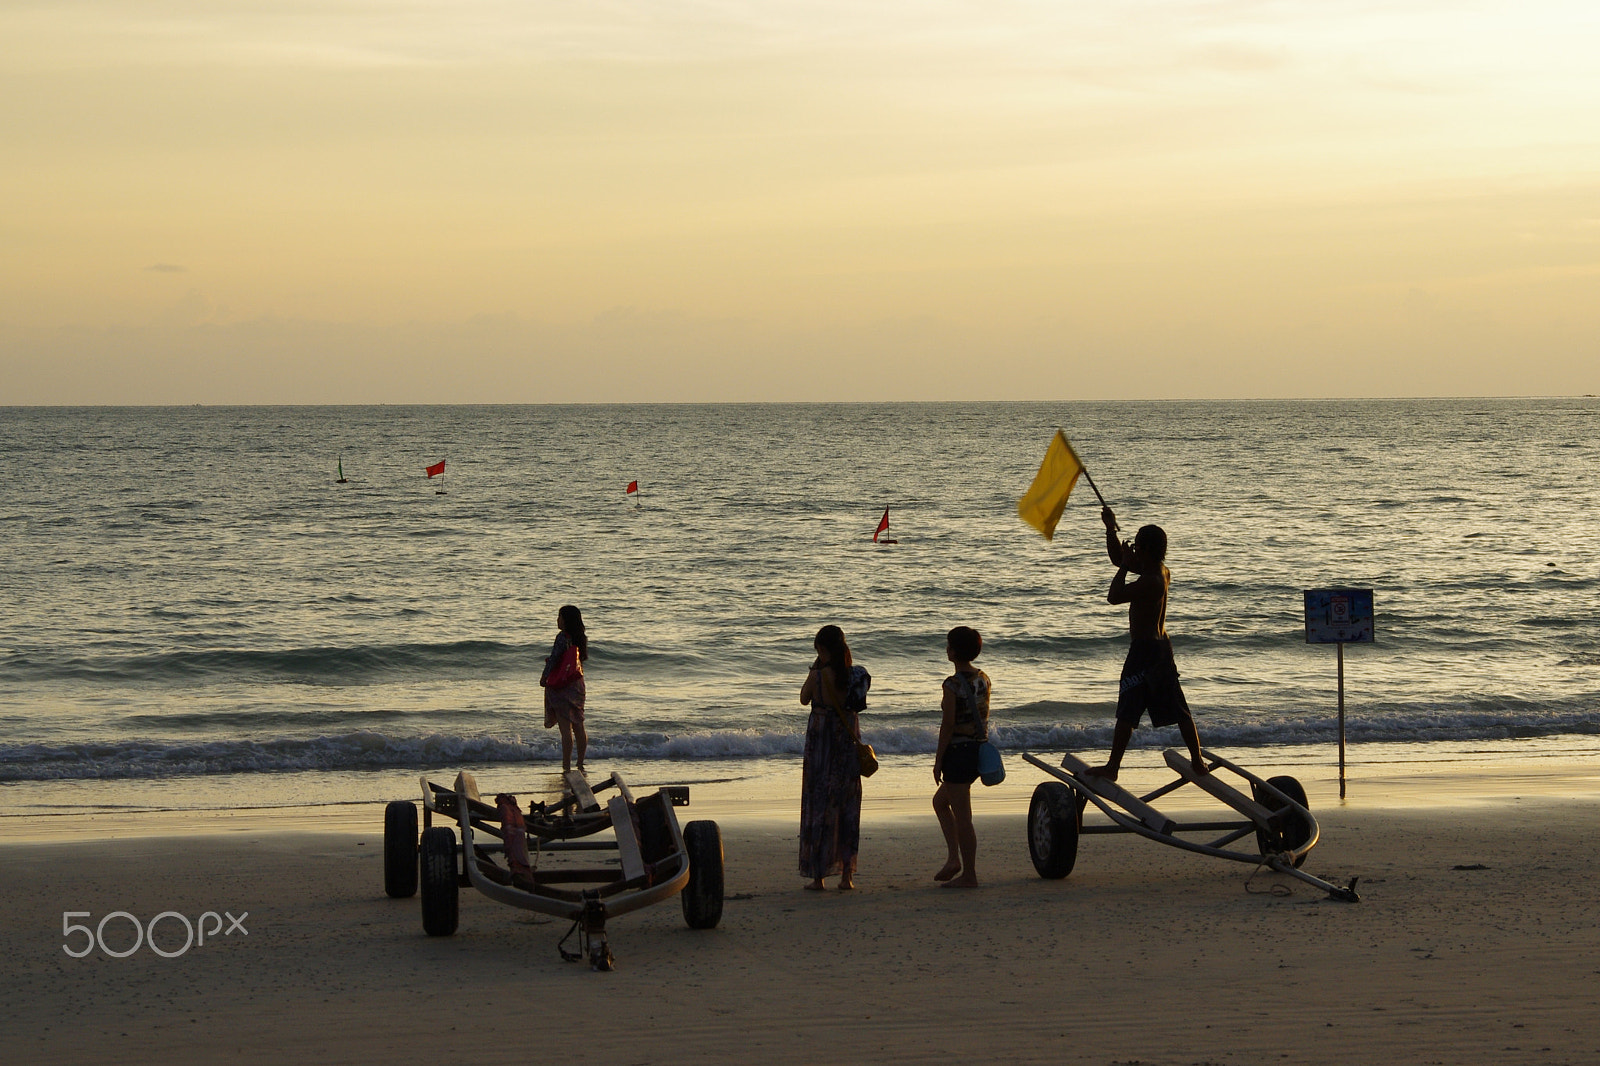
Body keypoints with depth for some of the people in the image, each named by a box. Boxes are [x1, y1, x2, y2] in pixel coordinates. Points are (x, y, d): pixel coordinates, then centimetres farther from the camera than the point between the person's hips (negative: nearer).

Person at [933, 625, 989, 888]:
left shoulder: (952, 685, -17)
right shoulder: (983, 679, 6)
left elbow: (948, 725, -17)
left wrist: (938, 761, -10)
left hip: (958, 751, -9)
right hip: (979, 749, 9)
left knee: (962, 817, 0)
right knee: (940, 801, 24)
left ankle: (969, 874, 4)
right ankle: (954, 857, 16)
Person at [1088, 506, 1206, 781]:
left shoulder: (1150, 581, -21)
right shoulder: (1163, 573, 8)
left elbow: (1114, 596, -22)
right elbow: (1117, 558, 17)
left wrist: (1125, 565, -13)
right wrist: (1111, 529, 11)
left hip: (1144, 650, -10)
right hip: (1161, 646, 10)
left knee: (1127, 712, -5)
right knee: (1178, 709, 13)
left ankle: (1113, 767, -2)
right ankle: (1197, 761, 15)